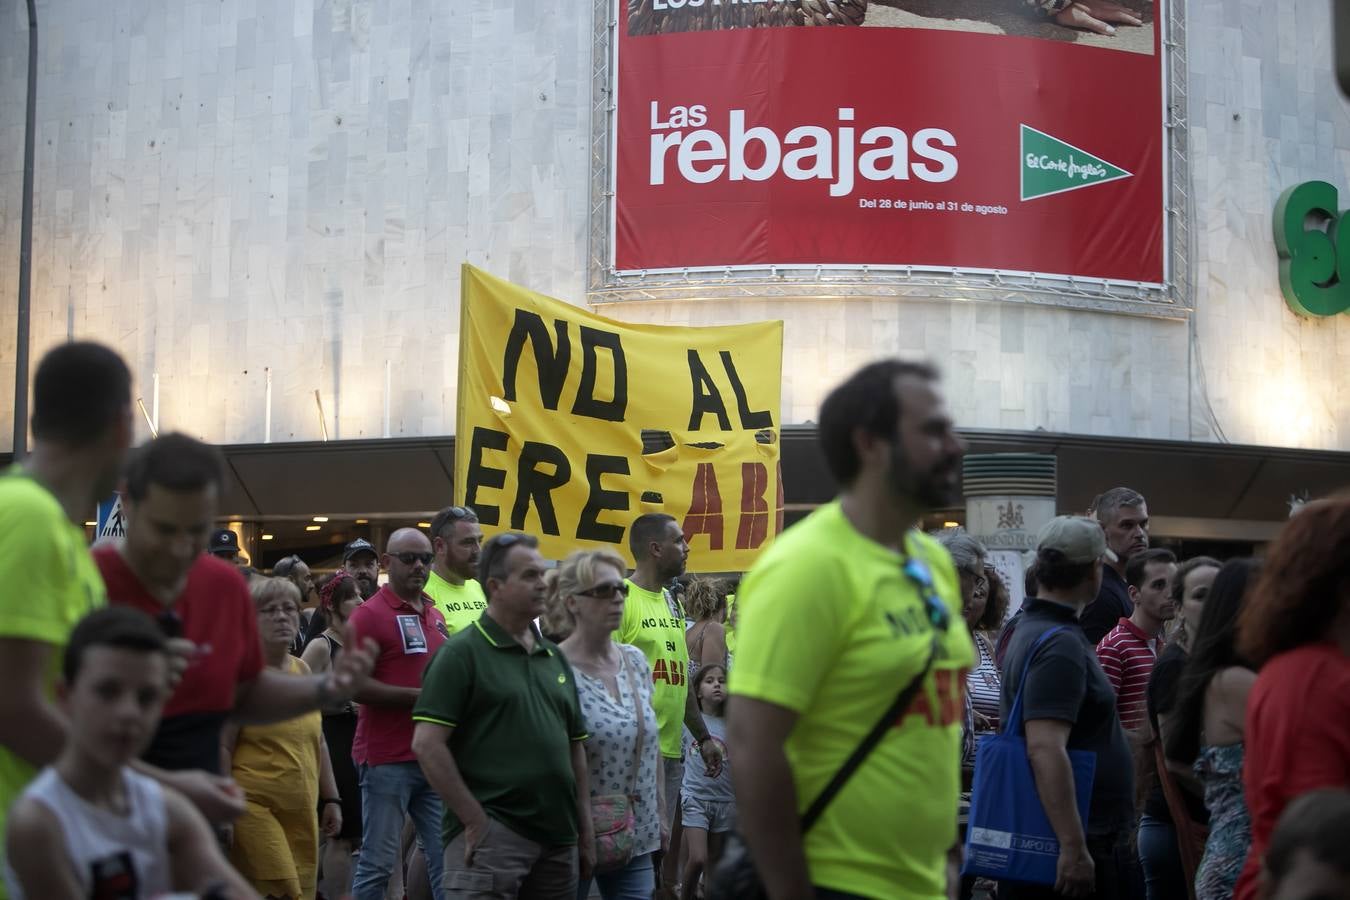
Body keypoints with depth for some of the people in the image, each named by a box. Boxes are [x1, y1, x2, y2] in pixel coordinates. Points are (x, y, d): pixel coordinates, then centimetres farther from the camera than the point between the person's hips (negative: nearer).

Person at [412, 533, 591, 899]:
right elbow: (427, 744, -13)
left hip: (559, 838, 7)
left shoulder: (555, 657, 15)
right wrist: (473, 819, -15)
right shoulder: (463, 652, -6)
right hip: (491, 834, -7)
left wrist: (585, 830, 12)